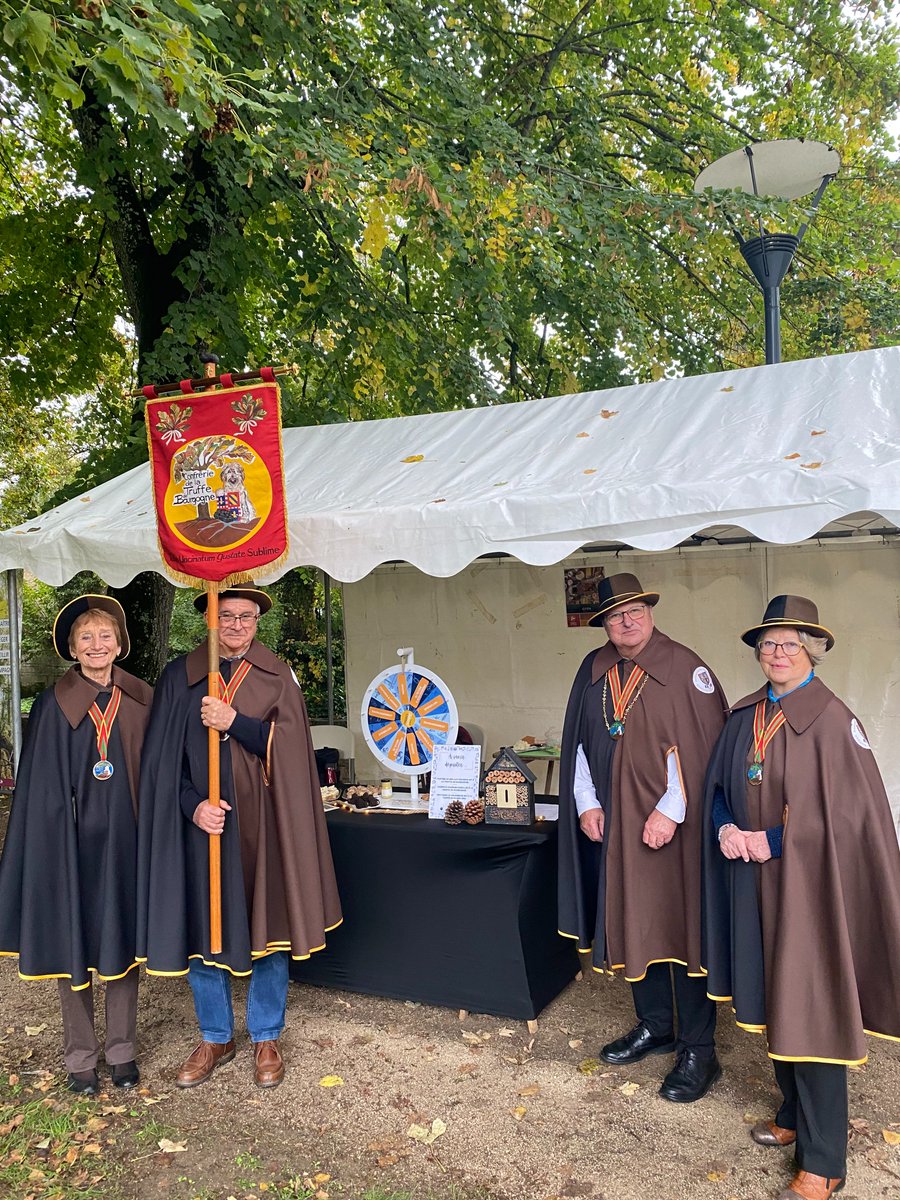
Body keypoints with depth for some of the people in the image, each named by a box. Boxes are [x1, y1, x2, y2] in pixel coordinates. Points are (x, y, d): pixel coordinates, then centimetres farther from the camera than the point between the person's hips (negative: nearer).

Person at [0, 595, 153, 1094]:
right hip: (72, 840, -2)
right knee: (72, 945, 7)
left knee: (123, 940, 11)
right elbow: (40, 788, -3)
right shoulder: (53, 706, -4)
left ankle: (122, 1049, 26)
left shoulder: (139, 701, 3)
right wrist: (50, 842, -8)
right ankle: (80, 1055, 24)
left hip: (124, 838, 2)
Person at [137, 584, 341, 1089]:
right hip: (202, 823, 1)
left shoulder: (278, 676, 3)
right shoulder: (179, 676, 3)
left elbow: (289, 745, -8)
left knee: (269, 930, 7)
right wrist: (193, 805, -14)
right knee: (203, 929, 9)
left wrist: (233, 722, -21)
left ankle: (266, 1038, 25)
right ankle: (215, 1038, 28)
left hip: (263, 825, 0)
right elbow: (163, 756, 0)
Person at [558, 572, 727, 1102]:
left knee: (681, 925, 1)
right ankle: (655, 1027, 33)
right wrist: (585, 803, 4)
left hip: (674, 826, -5)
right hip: (615, 825, 6)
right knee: (631, 923, 14)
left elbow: (702, 745, -14)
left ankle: (699, 1051, 15)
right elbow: (578, 741, 12)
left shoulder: (685, 668, -10)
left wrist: (670, 811, -17)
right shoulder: (594, 671, 7)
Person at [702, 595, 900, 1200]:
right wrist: (726, 827, -8)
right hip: (754, 882, 6)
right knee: (772, 1000, 16)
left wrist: (774, 841, -17)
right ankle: (796, 1116, 37)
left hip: (809, 883, -6)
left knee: (810, 1009, 1)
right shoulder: (746, 715, 6)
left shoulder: (832, 719, -13)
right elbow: (720, 784, 12)